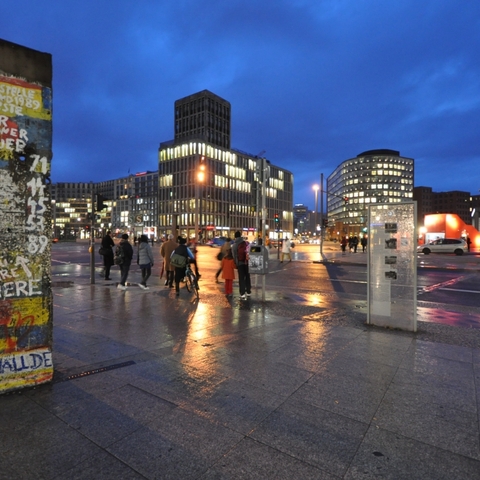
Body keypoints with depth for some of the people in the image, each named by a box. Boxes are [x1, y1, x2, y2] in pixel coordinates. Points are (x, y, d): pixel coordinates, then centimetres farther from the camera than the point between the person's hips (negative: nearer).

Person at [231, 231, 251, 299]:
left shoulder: (234, 245, -2)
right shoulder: (245, 243, -3)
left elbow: (234, 255, -3)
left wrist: (236, 263, 6)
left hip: (239, 263, -1)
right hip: (246, 262, 1)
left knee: (241, 278, 5)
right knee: (247, 277, 15)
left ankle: (242, 294, 0)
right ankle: (248, 292, 21)